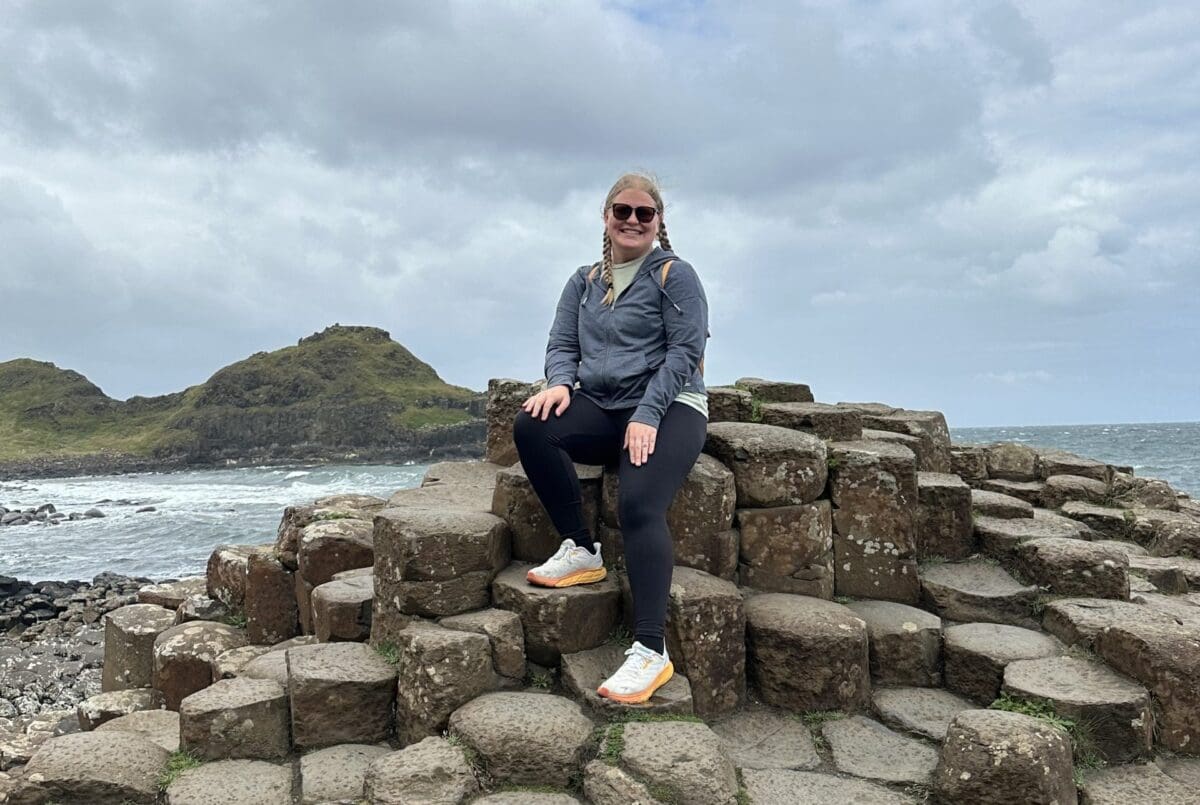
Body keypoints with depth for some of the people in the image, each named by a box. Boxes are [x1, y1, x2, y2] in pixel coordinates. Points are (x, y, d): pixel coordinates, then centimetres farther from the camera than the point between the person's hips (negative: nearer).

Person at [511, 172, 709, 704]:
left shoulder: (674, 275, 2)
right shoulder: (584, 283, 18)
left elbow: (685, 351, -7)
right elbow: (562, 345, 12)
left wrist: (647, 415, -19)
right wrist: (559, 383, -13)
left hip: (667, 408, -5)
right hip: (601, 409, 5)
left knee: (639, 505, -31)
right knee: (530, 426, -25)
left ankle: (650, 651, -31)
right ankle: (580, 551, -14)